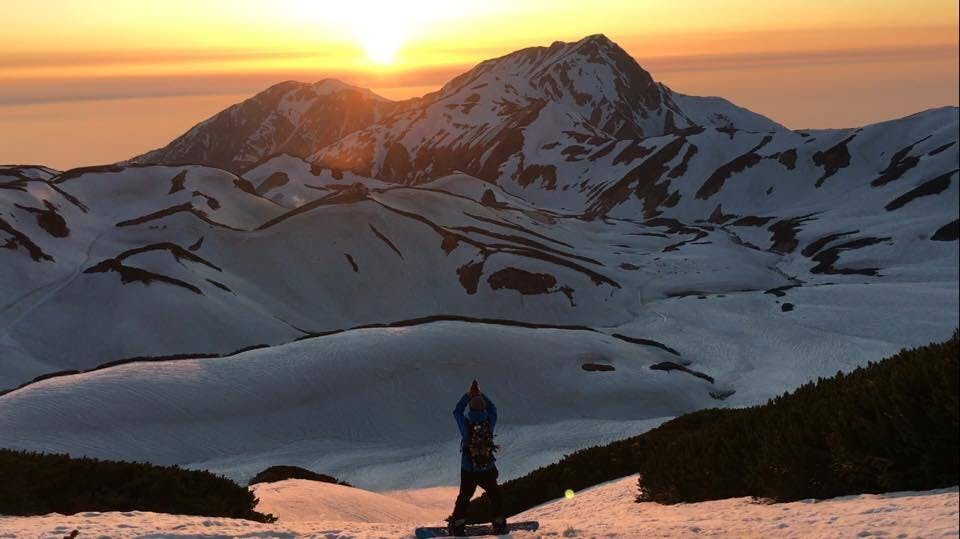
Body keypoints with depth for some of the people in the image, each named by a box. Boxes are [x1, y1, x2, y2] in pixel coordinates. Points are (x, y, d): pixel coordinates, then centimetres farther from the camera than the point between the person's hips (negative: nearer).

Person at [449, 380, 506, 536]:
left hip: (468, 471, 0)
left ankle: (458, 525, 12)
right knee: (495, 497, 18)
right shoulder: (489, 423, -11)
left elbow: (457, 411, 7)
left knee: (464, 498, 15)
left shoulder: (466, 424, -13)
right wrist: (479, 394, 16)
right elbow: (492, 408, 10)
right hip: (488, 470, 0)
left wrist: (469, 395, 12)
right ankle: (499, 524, 17)